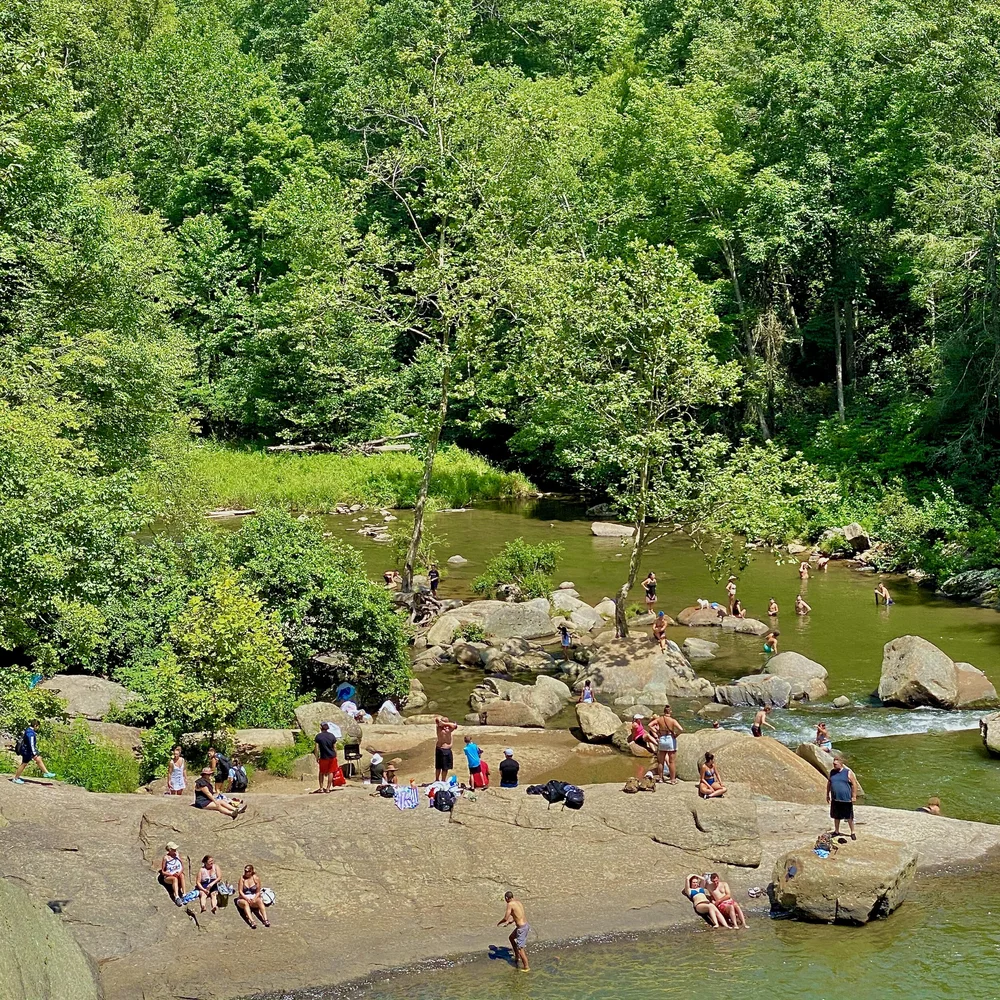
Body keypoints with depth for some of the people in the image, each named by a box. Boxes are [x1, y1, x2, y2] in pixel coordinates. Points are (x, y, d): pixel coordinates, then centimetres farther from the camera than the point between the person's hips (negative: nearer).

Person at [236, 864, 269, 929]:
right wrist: (246, 898, -25)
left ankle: (265, 920, -48)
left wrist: (254, 899, -19)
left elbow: (258, 892, 1)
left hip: (254, 898, 2)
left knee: (260, 901, -32)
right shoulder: (242, 878, -4)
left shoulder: (256, 878, -1)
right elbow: (240, 891, -8)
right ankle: (251, 922, -58)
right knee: (245, 903, -37)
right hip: (243, 898, -2)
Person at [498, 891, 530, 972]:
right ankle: (517, 957, 39)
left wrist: (499, 922, 6)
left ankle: (526, 967, 3)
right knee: (511, 937, 29)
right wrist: (509, 922, 30)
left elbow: (506, 918, -14)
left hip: (521, 928, -9)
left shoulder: (510, 904, -13)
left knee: (520, 948, 0)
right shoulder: (519, 903, 11)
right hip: (526, 924, 9)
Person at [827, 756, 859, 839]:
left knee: (849, 817, 3)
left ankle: (852, 833, 15)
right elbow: (829, 783, 16)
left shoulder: (848, 773, -9)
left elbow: (854, 784, -6)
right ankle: (836, 831, 29)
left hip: (846, 800, -4)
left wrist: (854, 796, -9)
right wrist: (828, 794, 16)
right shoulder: (832, 772, 6)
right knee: (836, 816, 14)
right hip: (835, 799, 4)